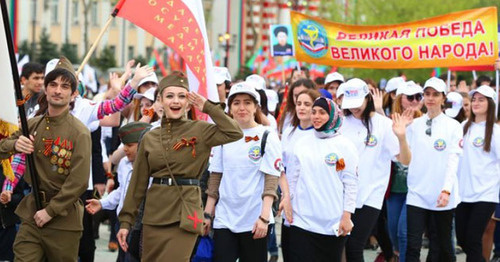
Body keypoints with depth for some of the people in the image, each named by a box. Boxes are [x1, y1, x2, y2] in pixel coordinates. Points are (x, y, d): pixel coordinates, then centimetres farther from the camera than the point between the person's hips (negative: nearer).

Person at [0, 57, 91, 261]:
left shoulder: (79, 133, -10)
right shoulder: (33, 125, 5)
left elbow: (79, 181, -14)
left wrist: (51, 210, -14)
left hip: (63, 217, -4)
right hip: (32, 214, 4)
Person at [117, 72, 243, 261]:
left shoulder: (199, 130, 1)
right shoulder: (149, 138, 9)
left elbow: (235, 133, -15)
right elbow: (138, 183, 10)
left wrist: (208, 107, -9)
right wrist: (126, 220, 7)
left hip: (185, 211, -4)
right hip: (154, 214, 4)